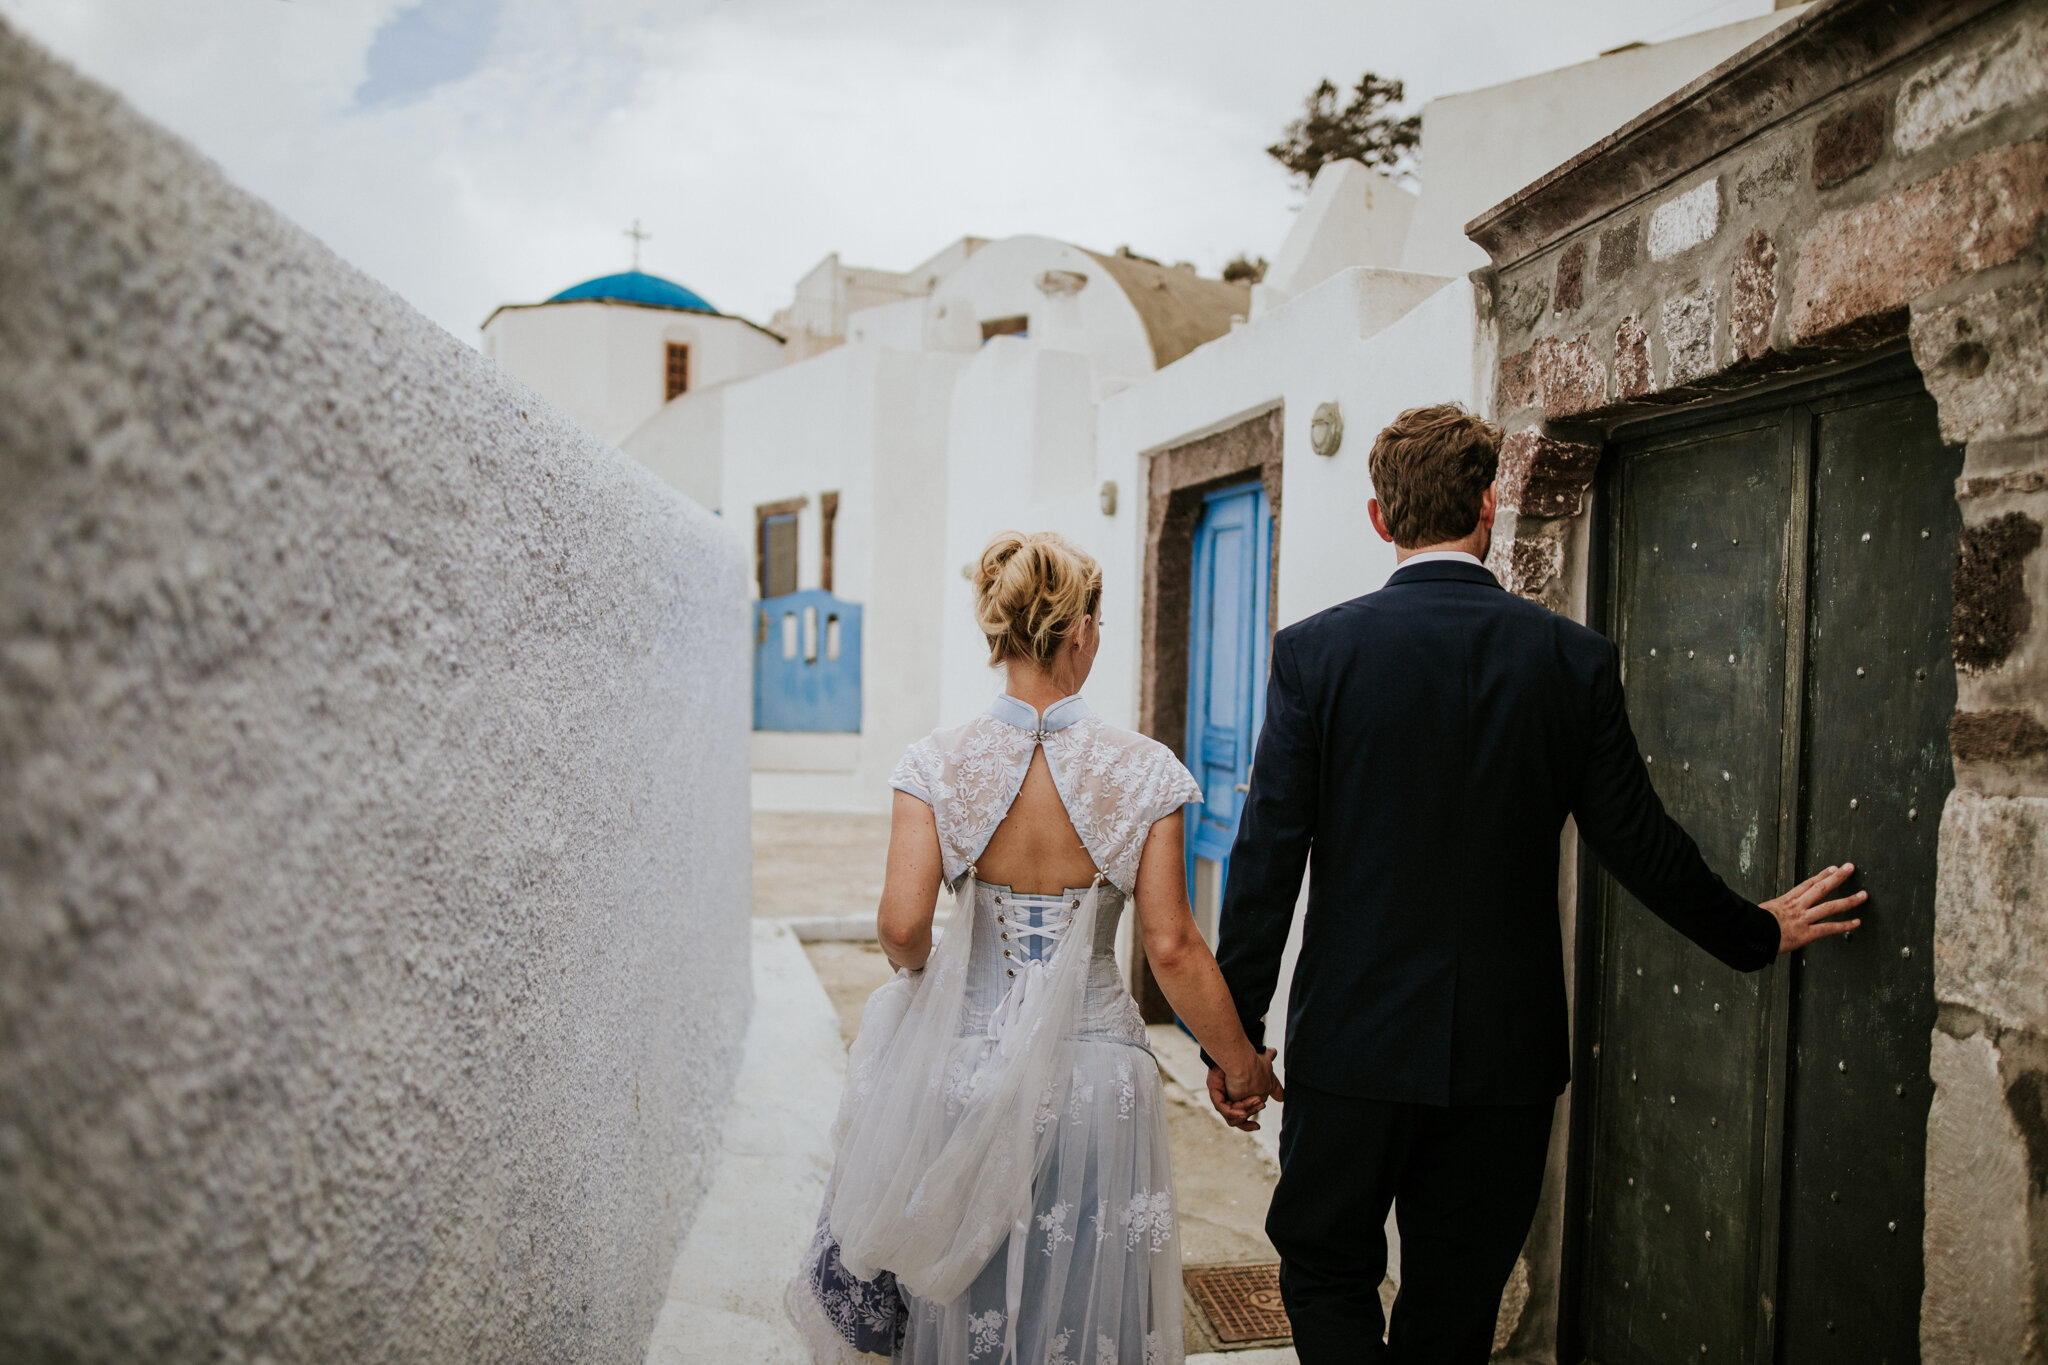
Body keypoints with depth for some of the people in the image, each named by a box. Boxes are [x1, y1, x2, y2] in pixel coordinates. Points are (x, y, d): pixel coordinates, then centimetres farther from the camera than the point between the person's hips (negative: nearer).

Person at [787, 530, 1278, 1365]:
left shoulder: (937, 765, -10)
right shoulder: (1144, 772, -11)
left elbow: (903, 924, -17)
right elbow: (1172, 950, -11)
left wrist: (921, 972, 6)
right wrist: (1241, 1068, 2)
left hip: (965, 1059, 1)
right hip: (1093, 1069, -1)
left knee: (962, 1295, 24)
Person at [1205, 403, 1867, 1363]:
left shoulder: (1316, 650, -9)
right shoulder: (1575, 659, -4)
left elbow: (1267, 859, -10)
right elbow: (1637, 842, 2)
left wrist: (1236, 1030, -1)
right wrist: (1757, 934, 21)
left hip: (1354, 1039, -2)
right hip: (1508, 1051, 3)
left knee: (1325, 1268, 16)